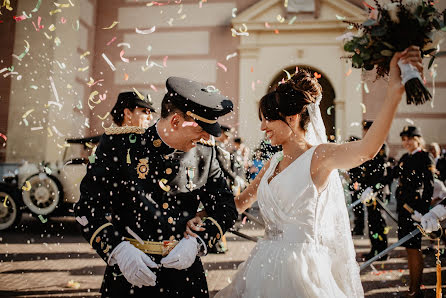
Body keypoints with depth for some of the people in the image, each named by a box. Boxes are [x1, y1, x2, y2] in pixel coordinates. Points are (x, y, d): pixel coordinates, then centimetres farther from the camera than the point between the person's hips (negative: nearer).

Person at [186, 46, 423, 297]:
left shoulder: (318, 156, -12)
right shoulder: (274, 163, 10)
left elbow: (367, 149, -31)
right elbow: (242, 202, 20)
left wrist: (395, 91, -42)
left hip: (298, 266, -7)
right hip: (265, 265, 7)